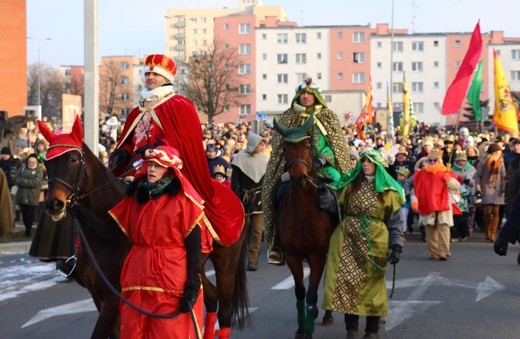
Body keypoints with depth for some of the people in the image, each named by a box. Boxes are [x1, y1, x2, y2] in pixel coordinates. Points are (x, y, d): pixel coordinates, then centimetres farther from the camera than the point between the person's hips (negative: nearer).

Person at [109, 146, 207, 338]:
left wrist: (192, 286, -14)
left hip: (171, 281, -6)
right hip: (138, 280, 6)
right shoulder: (137, 197, 14)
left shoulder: (182, 200, -4)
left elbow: (194, 245, -7)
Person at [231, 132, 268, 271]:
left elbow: (266, 179, 9)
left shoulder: (262, 158, 4)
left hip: (259, 198, 2)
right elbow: (234, 181, -8)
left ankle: (252, 260, -3)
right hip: (245, 199, -2)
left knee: (257, 231, -4)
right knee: (245, 230, 9)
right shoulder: (241, 158, -7)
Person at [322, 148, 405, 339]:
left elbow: (396, 221, 1)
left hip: (374, 241, -1)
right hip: (348, 238, 1)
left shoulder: (388, 190, 2)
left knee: (372, 282, 4)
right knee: (348, 280, -1)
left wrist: (397, 246, -7)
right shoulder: (349, 183, 7)